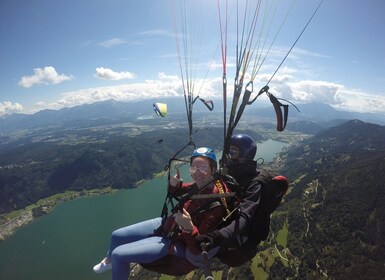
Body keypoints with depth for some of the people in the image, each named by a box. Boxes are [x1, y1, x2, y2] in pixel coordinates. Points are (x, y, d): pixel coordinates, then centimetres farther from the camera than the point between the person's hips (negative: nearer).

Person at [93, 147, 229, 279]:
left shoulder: (216, 205, -31)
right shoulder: (200, 185, -12)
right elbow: (175, 192, 9)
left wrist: (189, 227, -45)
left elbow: (197, 249, -26)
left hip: (176, 243, -6)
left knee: (118, 255, -9)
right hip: (168, 223, 7)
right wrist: (174, 184, -13)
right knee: (117, 236, 15)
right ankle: (109, 261, 47)